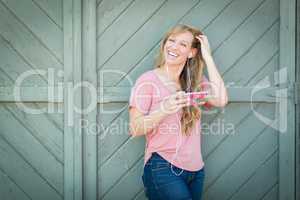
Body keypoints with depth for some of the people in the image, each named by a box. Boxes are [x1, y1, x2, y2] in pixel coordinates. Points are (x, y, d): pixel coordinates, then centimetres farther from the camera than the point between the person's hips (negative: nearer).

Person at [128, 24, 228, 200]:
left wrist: (207, 56, -5)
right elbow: (135, 129, -9)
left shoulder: (196, 82, 10)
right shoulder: (148, 80, -4)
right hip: (163, 168, -5)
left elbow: (221, 100, -10)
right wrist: (164, 110, -26)